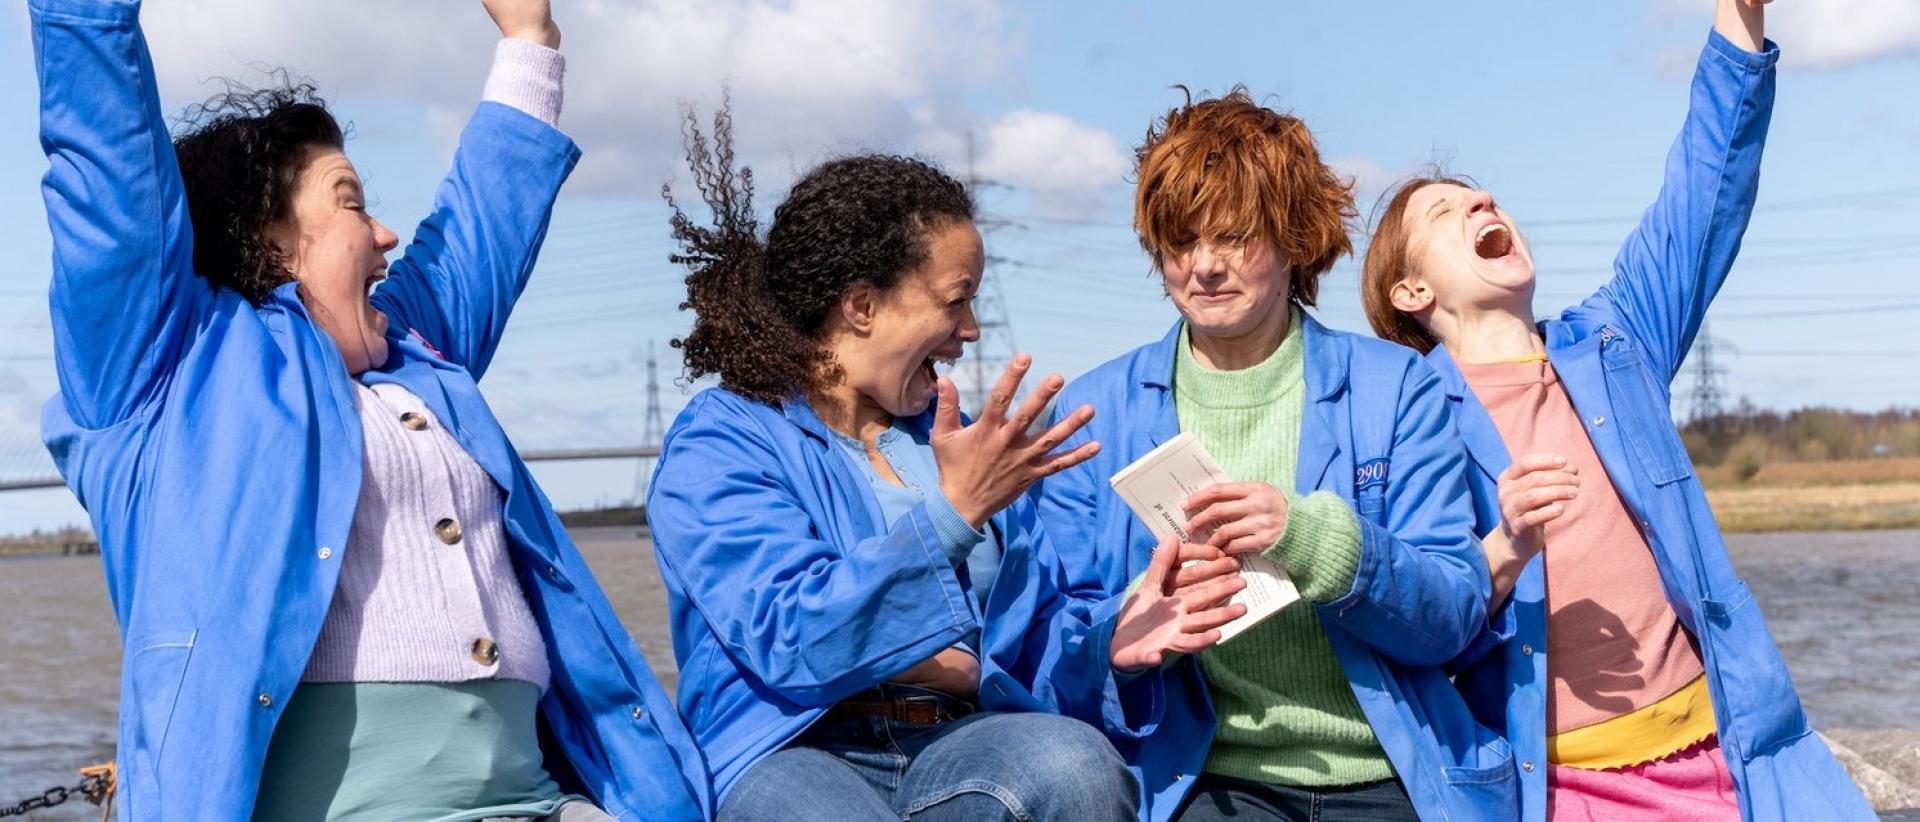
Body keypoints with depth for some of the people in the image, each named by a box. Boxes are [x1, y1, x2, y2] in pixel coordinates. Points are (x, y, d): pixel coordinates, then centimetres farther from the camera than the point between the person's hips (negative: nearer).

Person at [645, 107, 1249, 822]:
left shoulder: (952, 434, 21)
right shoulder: (718, 446, 1)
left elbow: (1026, 632, 21)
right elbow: (790, 639, -15)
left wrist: (1111, 640, -2)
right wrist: (952, 513, -21)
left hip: (973, 739, 5)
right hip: (796, 754, -4)